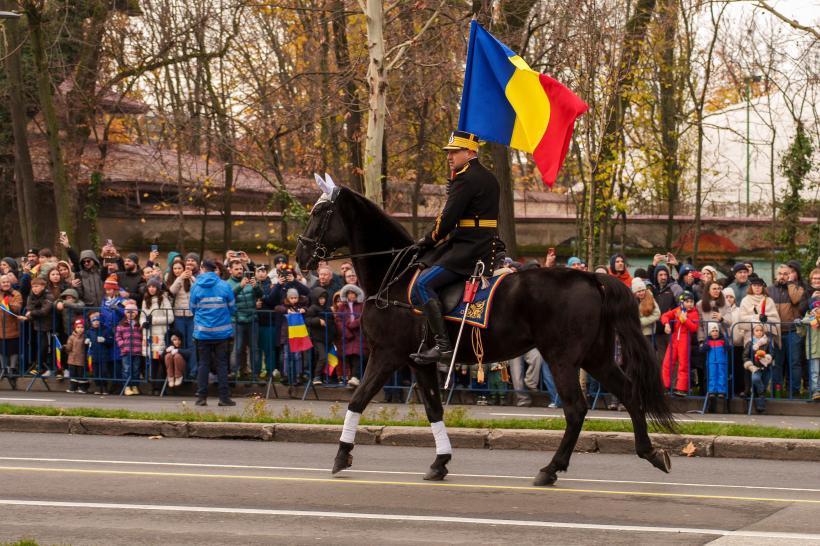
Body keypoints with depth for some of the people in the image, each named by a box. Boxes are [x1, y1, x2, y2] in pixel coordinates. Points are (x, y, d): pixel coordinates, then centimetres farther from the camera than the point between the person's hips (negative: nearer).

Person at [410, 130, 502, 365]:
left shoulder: (464, 178, -13)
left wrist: (428, 240, -2)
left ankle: (443, 345, -27)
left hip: (469, 249, -11)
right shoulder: (488, 177, 20)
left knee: (423, 282, -19)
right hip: (488, 246, 11)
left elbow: (448, 218, -17)